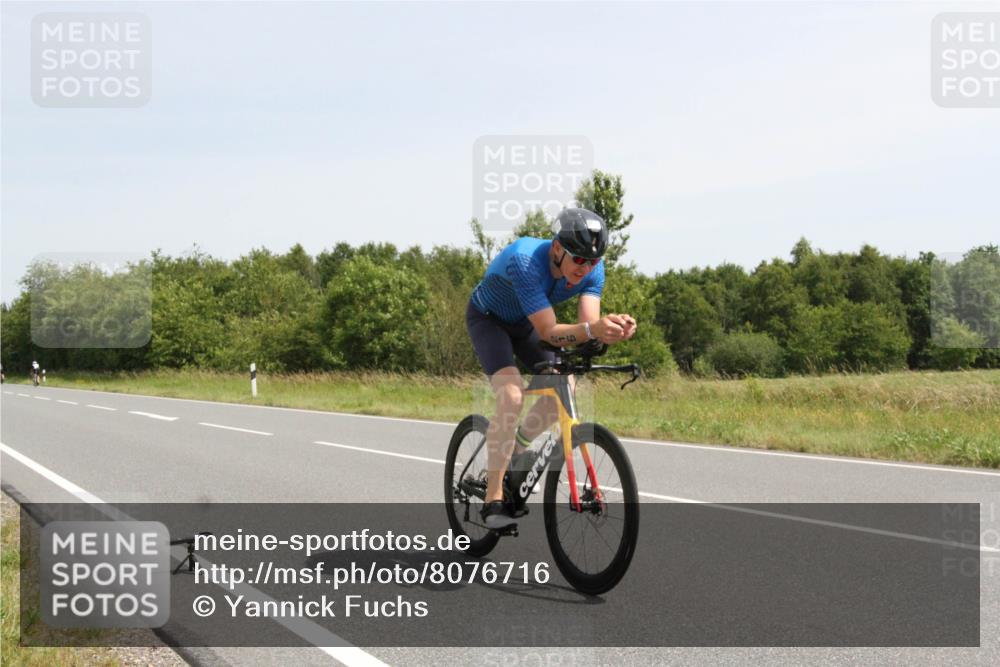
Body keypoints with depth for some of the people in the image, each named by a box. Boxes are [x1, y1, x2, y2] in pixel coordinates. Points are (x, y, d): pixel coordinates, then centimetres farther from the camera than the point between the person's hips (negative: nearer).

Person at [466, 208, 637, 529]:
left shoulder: (592, 267, -23)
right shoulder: (525, 261, -40)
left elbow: (588, 322, -31)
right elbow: (549, 332, -43)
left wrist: (612, 328, -54)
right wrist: (593, 329, -61)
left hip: (525, 323, 6)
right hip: (488, 318, -6)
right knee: (512, 394, -26)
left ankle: (516, 448, 18)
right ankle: (494, 501, -20)